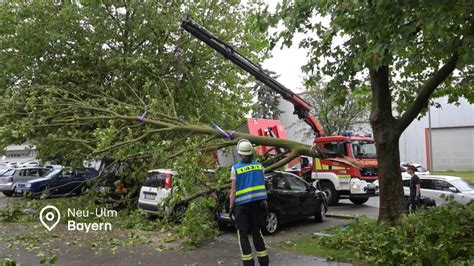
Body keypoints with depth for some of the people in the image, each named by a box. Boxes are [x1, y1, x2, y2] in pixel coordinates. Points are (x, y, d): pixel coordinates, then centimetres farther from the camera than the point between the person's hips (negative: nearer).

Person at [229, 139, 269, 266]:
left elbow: (233, 190, -8)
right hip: (257, 203, 4)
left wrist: (231, 207, -2)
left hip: (241, 205, -4)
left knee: (243, 235, 4)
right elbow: (262, 186, 6)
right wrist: (264, 201, 13)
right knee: (257, 232, 15)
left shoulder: (235, 168, -9)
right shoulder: (259, 166, 2)